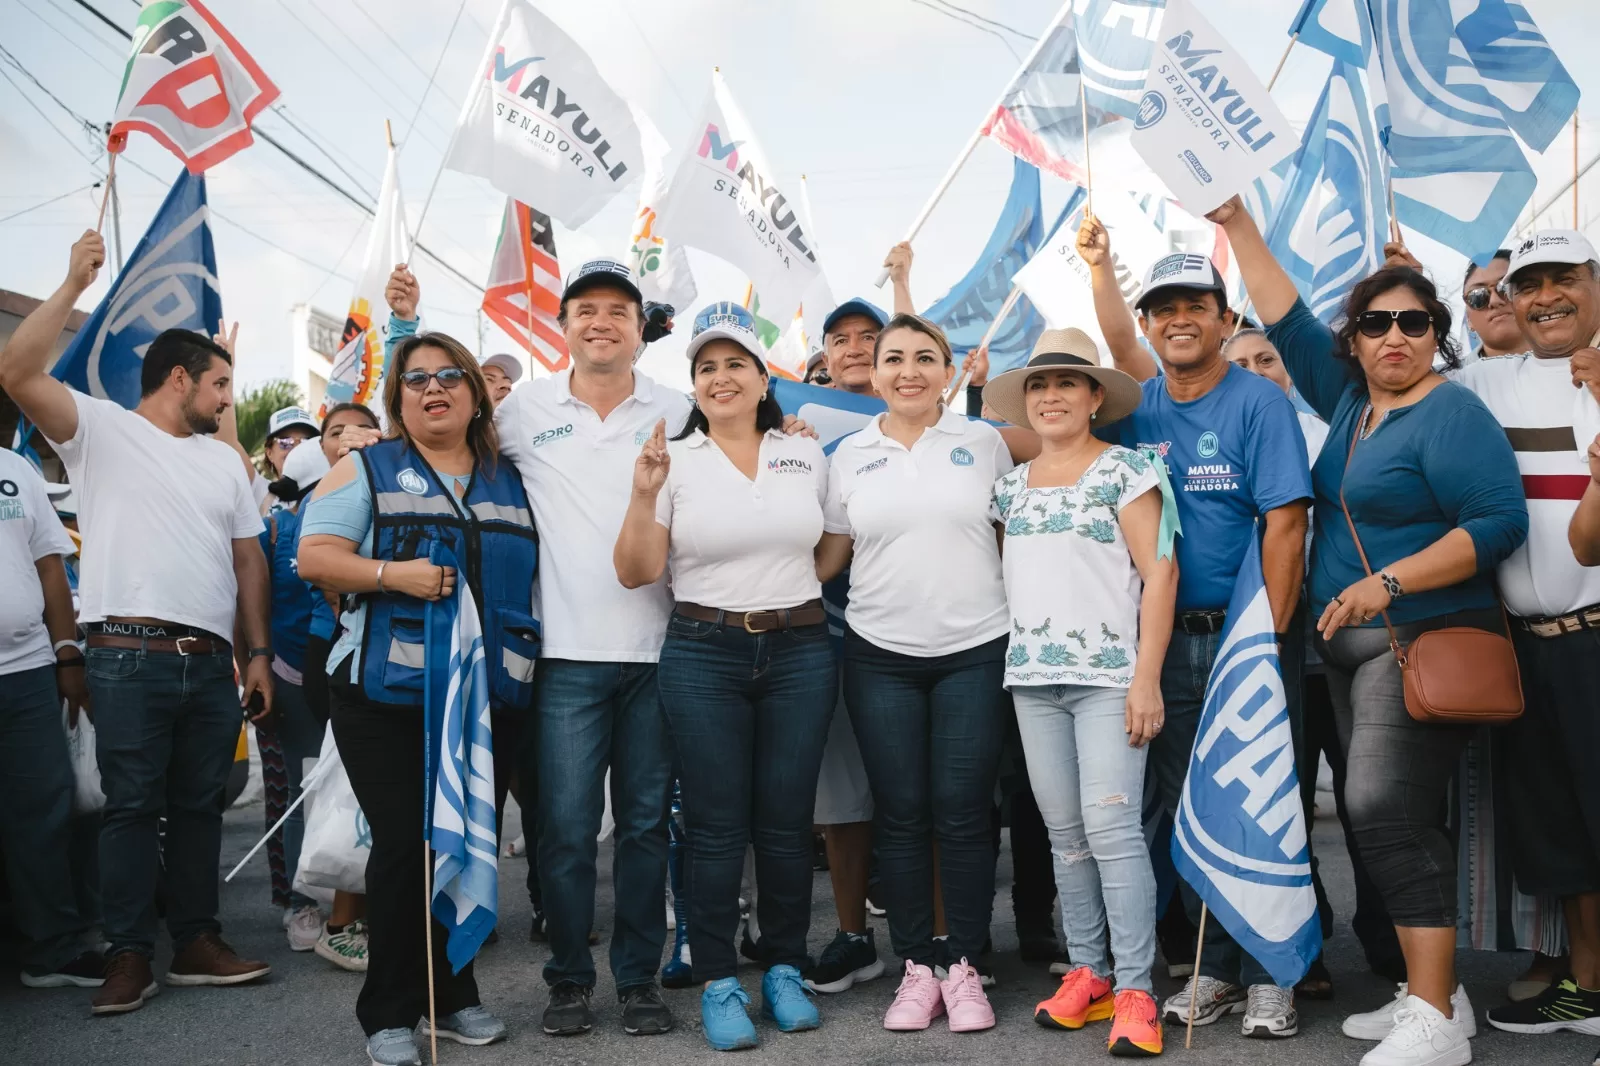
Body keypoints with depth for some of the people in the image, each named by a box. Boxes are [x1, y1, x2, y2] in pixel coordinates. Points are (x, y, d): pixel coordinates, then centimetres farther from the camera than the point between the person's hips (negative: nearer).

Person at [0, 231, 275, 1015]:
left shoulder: (224, 460, 19)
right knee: (131, 806, 0)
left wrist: (258, 652, 9)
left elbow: (249, 560, 16)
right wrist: (75, 284, -16)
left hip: (210, 661, 5)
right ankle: (130, 957, 9)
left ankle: (196, 944, 19)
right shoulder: (102, 430, 3)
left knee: (199, 805, 10)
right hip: (130, 656, -5)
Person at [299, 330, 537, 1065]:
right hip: (387, 693, -3)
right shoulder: (365, 470, 4)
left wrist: (533, 661, 8)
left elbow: (534, 577, 19)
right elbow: (315, 557, -5)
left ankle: (452, 992, 23)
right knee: (404, 844, -4)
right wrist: (391, 573, -19)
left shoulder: (510, 483, 14)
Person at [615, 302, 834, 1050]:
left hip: (800, 651, 2)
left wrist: (799, 583, 7)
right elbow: (635, 573, -5)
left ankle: (785, 970, 23)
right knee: (717, 824, 2)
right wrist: (644, 496, -17)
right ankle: (718, 982, 15)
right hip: (704, 656, -2)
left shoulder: (807, 456, 7)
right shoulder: (674, 460, -1)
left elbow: (835, 544, 22)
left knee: (786, 818, 7)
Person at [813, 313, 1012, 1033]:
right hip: (881, 657, 1)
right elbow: (827, 559, 8)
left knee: (962, 814, 0)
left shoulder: (983, 442, 3)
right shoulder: (849, 455, 6)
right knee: (901, 815, 5)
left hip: (973, 654, -1)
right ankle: (916, 968, 18)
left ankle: (964, 968, 15)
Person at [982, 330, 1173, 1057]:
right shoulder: (1010, 485, 14)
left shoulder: (1125, 470, -2)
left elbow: (1160, 574, -7)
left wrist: (1147, 677, -13)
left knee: (1112, 827, -9)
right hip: (1032, 677, 5)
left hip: (1109, 675, -5)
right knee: (1065, 832, 8)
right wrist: (1003, 661, 5)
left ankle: (1135, 990, -1)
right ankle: (1087, 972, 18)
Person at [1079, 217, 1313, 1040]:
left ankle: (1268, 977, 13)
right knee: (1187, 813, 9)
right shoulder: (1140, 407, 9)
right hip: (1163, 643, 5)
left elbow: (1284, 524, -11)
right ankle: (1215, 968, 21)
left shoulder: (1259, 402, -5)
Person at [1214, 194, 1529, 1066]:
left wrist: (1386, 583, -22)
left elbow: (1500, 521, -16)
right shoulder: (1349, 401, 13)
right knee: (1397, 822, 9)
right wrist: (1238, 225, 15)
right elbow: (1288, 322, 18)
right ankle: (1436, 993, 18)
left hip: (1422, 639, -8)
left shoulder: (1450, 414, -8)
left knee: (1387, 812, -15)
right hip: (1347, 645, 8)